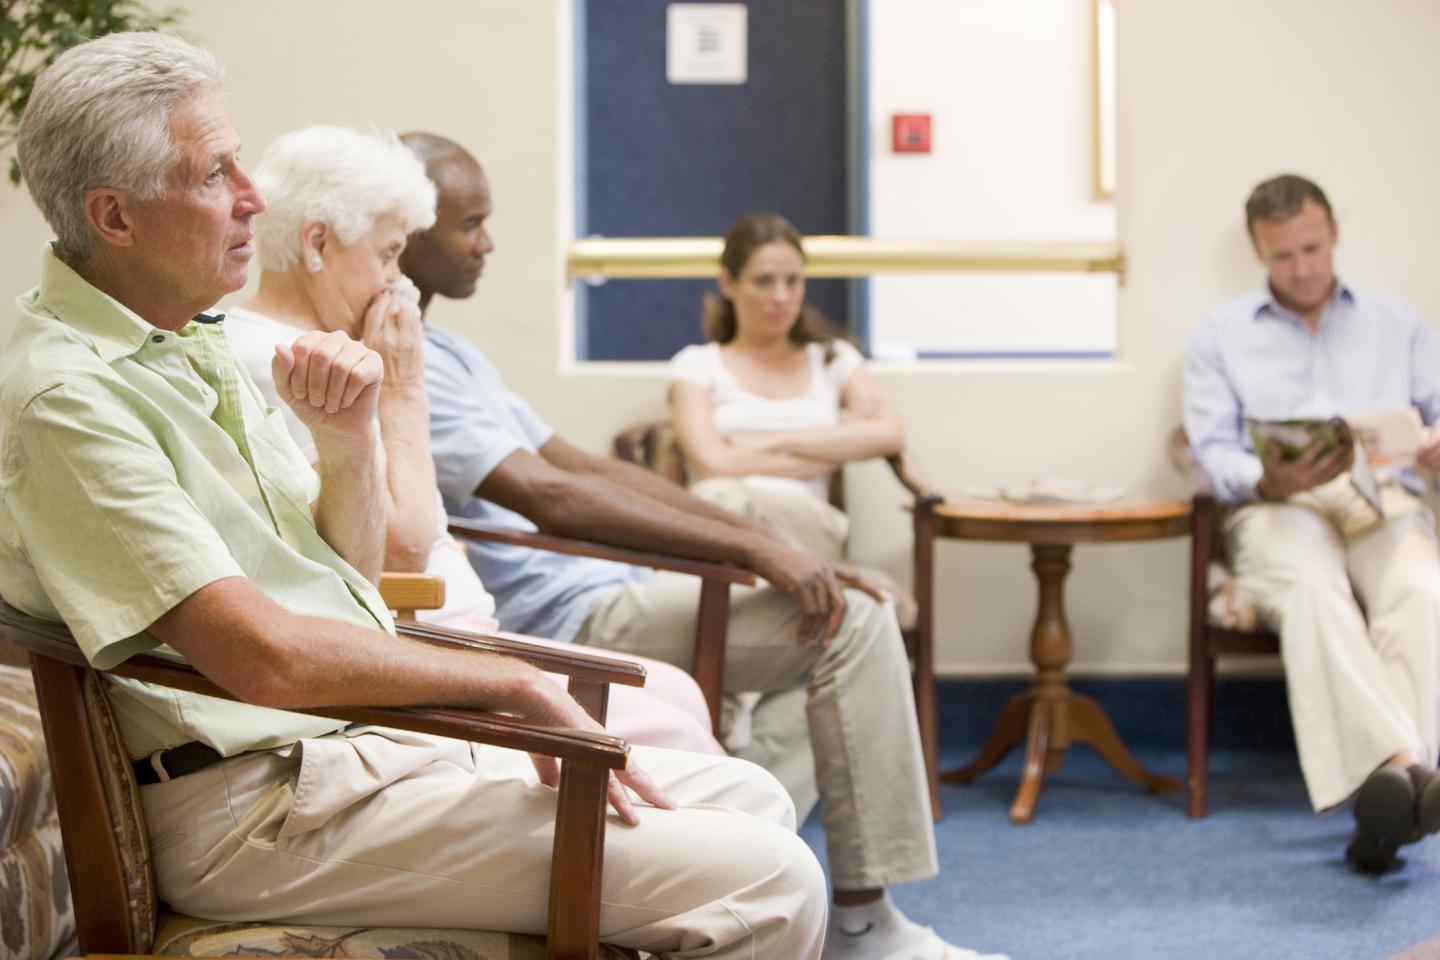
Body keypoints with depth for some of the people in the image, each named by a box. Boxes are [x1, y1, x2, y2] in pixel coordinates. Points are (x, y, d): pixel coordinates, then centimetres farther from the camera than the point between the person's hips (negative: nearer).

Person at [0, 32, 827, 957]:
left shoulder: (197, 347, 13)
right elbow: (266, 657, -25)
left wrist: (349, 440, -4)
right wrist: (521, 688, -14)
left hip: (381, 736, 10)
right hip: (267, 802, -10)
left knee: (750, 800, 9)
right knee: (768, 886, -16)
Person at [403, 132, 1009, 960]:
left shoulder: (446, 352, 18)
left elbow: (581, 464, 17)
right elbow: (546, 495, -24)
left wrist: (758, 540, 8)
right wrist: (748, 547, -22)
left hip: (587, 592, 11)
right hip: (556, 625, -11)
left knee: (836, 598, 12)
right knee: (849, 615, -13)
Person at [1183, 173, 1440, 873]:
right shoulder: (1220, 336, 21)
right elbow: (1212, 451, 8)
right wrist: (1267, 480, -15)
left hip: (1383, 501, 1)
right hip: (1277, 508, -1)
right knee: (1313, 587, -39)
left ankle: (1384, 792, -52)